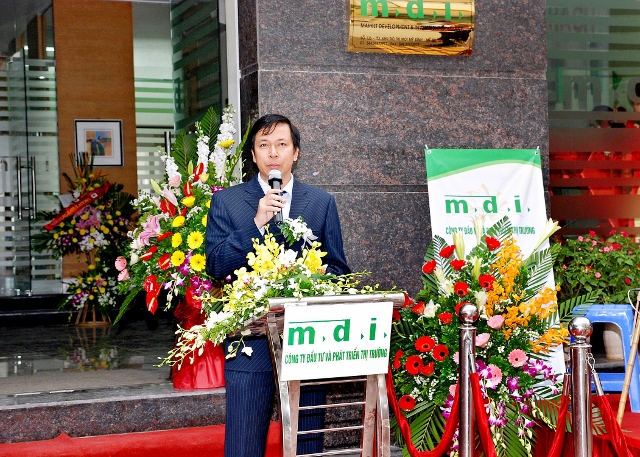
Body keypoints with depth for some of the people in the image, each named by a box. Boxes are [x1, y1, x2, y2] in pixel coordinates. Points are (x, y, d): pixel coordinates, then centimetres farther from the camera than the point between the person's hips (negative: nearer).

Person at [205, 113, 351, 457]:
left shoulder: (321, 203, 10)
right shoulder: (226, 201, 5)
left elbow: (338, 269, 11)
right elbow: (215, 266, -5)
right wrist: (256, 223, -16)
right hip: (250, 343, -1)